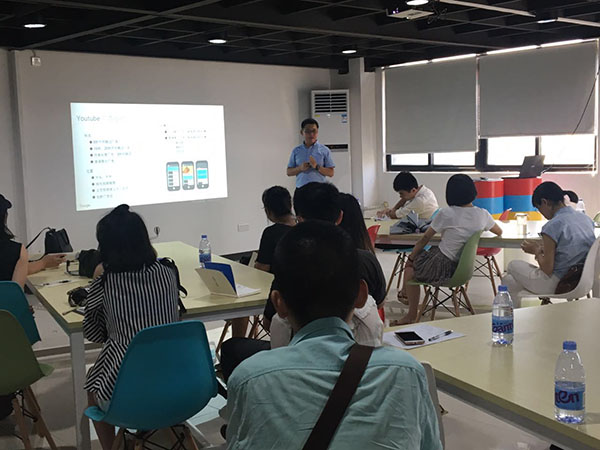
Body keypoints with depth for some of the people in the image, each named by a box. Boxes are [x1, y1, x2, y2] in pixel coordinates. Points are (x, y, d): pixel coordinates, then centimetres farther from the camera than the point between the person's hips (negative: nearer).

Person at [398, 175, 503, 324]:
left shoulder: (446, 213, -16)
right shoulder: (482, 215, -4)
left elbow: (425, 238, -6)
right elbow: (499, 232, 16)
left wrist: (411, 257, 8)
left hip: (440, 268, -6)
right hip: (463, 268, 6)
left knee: (410, 267, 21)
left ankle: (412, 315, 21)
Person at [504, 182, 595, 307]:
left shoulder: (552, 226, -23)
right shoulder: (587, 219, 2)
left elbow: (547, 269, -18)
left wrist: (537, 251, 1)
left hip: (556, 284, -8)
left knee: (513, 265, 18)